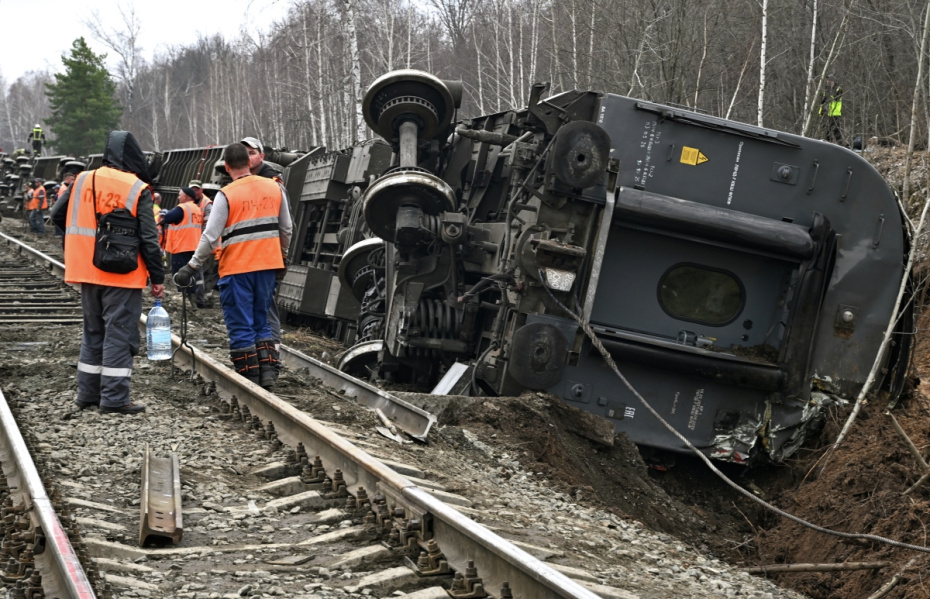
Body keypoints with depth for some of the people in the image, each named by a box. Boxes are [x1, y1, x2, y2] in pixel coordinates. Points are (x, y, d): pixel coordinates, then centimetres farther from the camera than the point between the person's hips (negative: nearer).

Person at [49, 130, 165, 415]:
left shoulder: (82, 181, 4)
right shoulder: (138, 190, -10)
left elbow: (58, 216, 12)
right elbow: (148, 239, -10)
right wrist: (158, 277, -3)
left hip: (88, 272, 5)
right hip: (123, 275, -5)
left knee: (93, 332, 17)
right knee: (119, 335, 0)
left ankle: (88, 393, 22)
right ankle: (114, 398, -1)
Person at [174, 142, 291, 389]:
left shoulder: (226, 195, -11)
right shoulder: (275, 188, 4)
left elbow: (210, 237, -14)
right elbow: (286, 228, 12)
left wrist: (192, 267, -7)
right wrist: (282, 256, 27)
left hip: (236, 268, -5)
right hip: (267, 266, 5)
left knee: (241, 326, 3)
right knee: (261, 321, 17)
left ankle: (249, 376, 4)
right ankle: (267, 372, 11)